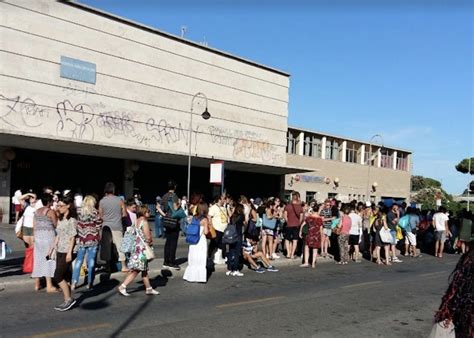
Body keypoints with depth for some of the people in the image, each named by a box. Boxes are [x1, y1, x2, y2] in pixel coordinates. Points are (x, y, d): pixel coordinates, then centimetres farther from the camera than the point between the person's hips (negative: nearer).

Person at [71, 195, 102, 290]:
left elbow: (77, 227, 2)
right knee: (91, 262, 3)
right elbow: (99, 226, -4)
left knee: (78, 261, 9)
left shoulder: (80, 213, 2)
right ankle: (90, 283, 4)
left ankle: (74, 282, 7)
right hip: (93, 240, -2)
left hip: (81, 240, 2)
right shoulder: (95, 212, -5)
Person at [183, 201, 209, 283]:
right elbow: (206, 232, -12)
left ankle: (190, 276, 18)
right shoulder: (205, 220, -11)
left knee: (193, 259, 14)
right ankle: (200, 277, 4)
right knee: (201, 260, 3)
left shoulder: (194, 217, 3)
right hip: (201, 241, -5)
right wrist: (208, 227, 5)